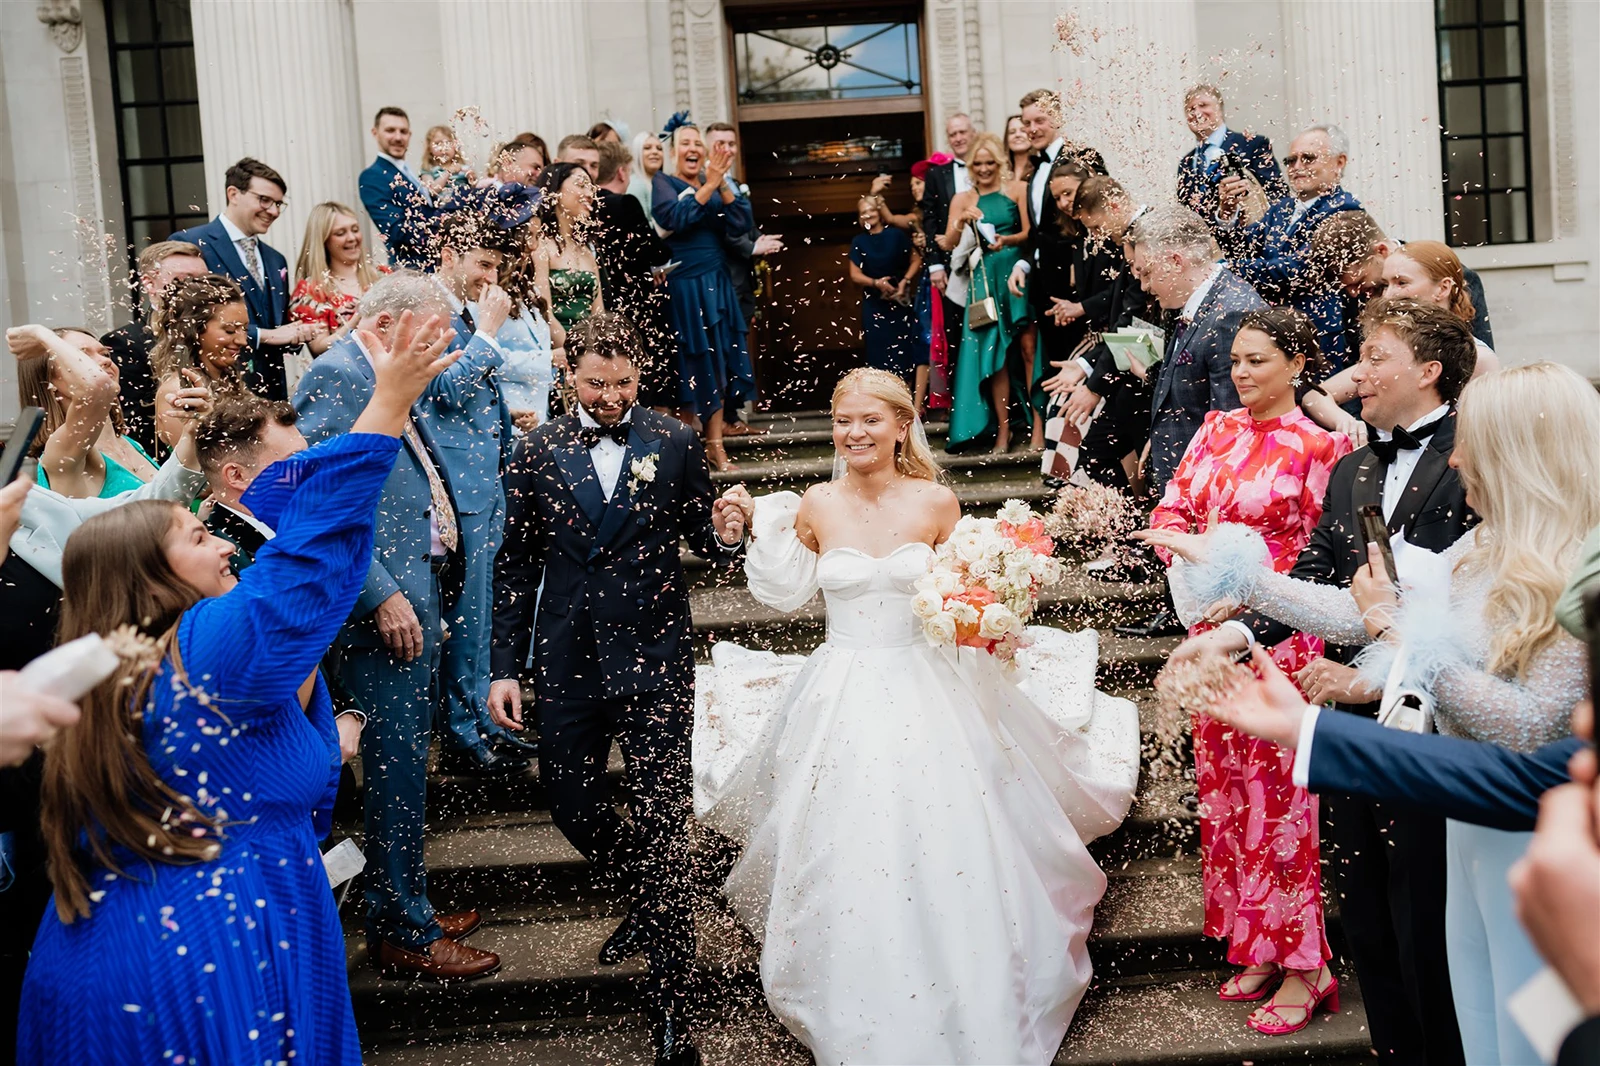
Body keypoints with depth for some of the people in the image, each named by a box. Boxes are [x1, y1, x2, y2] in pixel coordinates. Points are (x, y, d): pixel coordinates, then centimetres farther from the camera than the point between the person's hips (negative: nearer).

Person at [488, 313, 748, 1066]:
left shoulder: (674, 443, 1)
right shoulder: (537, 451, 3)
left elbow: (700, 541, 8)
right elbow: (516, 565, 6)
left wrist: (725, 537, -17)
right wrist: (505, 667, 3)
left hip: (654, 658, -2)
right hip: (567, 660, 2)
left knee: (663, 818, -2)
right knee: (571, 807, 10)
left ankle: (669, 1003, 8)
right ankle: (646, 895, 41)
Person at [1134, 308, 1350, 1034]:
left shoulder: (1316, 444, -10)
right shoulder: (1217, 430, 8)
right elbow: (1170, 510, 8)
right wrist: (1188, 549, -12)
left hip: (1278, 636, -6)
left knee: (1277, 795, -1)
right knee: (1223, 785, 13)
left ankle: (1301, 967, 12)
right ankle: (1256, 948, 28)